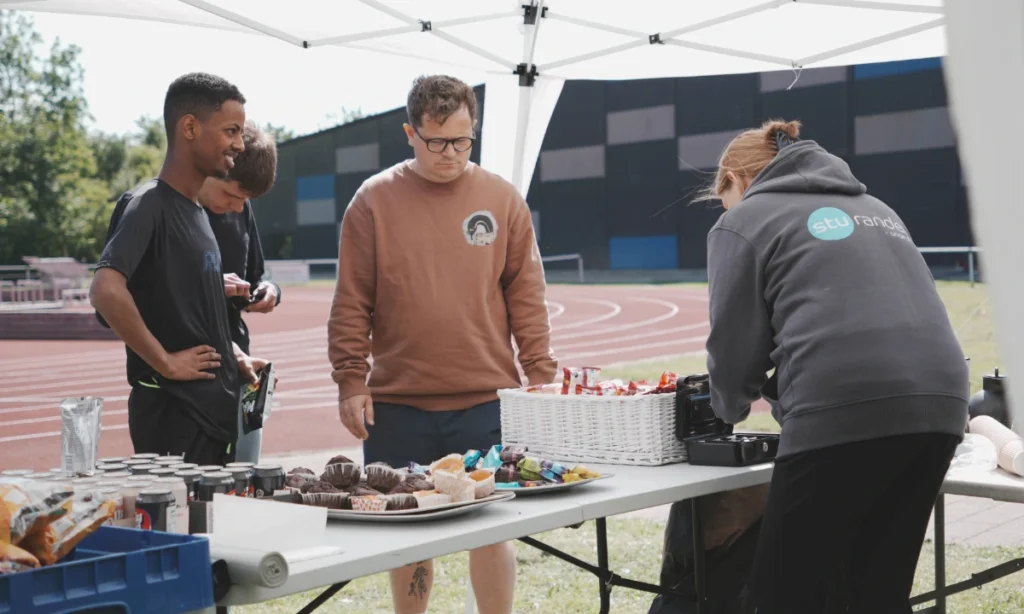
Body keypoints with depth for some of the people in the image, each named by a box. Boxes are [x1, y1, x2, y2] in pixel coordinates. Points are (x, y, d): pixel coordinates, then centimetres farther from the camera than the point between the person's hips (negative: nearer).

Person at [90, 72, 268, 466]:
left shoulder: (196, 212, 15)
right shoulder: (150, 205, -12)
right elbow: (106, 291, -27)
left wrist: (235, 356, 10)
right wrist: (165, 362, -21)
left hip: (217, 409, 9)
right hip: (174, 414, -9)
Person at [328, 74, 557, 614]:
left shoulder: (502, 199, 5)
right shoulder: (374, 201, 2)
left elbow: (526, 299, 6)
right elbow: (352, 303, 1)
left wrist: (540, 377, 2)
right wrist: (350, 382, -3)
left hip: (486, 402, 0)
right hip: (398, 405, 0)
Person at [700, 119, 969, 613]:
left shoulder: (743, 220, 11)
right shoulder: (873, 208, 31)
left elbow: (734, 343, 8)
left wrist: (730, 408, 30)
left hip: (845, 414, -7)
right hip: (937, 405, 7)